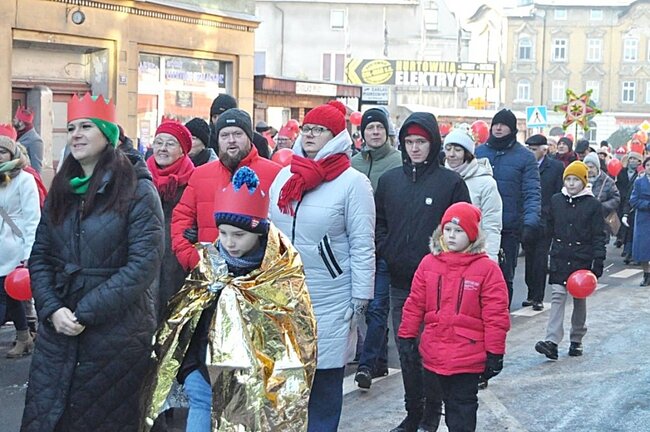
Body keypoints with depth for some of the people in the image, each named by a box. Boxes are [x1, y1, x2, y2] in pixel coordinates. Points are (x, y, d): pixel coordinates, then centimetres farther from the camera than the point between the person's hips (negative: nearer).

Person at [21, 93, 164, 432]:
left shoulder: (137, 190, -8)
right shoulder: (61, 190, 11)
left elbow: (144, 264, -16)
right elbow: (40, 257, 9)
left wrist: (85, 313, -17)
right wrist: (52, 309, -9)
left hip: (117, 336, -5)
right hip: (58, 332, 5)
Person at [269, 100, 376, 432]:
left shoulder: (353, 182, -8)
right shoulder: (284, 176, 7)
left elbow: (363, 246, -8)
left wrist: (359, 301, -10)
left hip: (330, 303, -5)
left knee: (324, 379, 5)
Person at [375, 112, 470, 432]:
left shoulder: (451, 182, -4)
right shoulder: (389, 180, 8)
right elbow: (379, 222, 16)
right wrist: (386, 251, 2)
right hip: (400, 282, 4)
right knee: (406, 351, 10)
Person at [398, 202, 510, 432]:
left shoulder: (487, 268, -9)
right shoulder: (428, 263, 2)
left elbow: (496, 315, -7)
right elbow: (415, 304, 8)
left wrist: (494, 353, -7)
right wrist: (407, 336, 8)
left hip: (467, 357, -3)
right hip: (434, 354, 4)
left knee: (462, 407, 6)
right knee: (448, 402, 19)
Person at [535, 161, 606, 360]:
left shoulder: (593, 204, -4)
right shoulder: (556, 200, 4)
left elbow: (599, 236, -4)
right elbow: (550, 227, 13)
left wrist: (598, 263, -10)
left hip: (582, 259, -1)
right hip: (560, 258, 1)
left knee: (580, 300, 10)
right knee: (558, 297, -8)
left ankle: (576, 340, 23)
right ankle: (552, 341, -15)